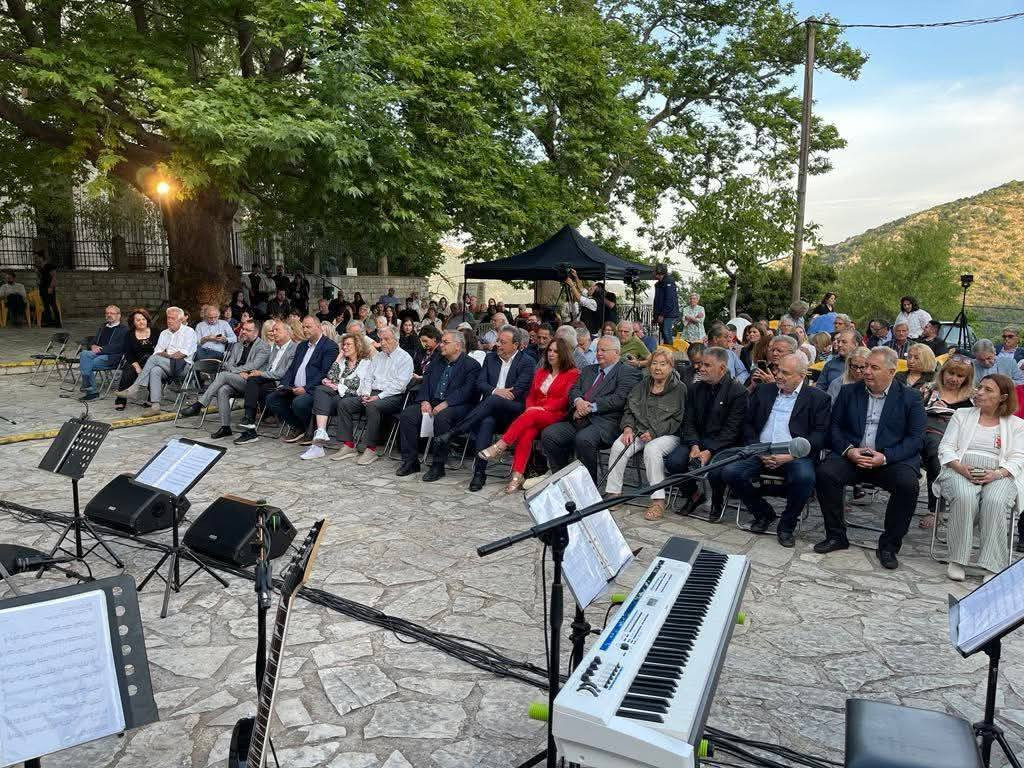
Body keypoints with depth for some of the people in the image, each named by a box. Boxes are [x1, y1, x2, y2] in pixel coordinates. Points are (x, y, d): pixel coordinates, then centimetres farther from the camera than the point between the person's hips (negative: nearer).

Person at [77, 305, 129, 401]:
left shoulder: (123, 329, 3)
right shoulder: (103, 327, 28)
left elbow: (118, 347, -9)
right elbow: (93, 341, 26)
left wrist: (101, 349, -14)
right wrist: (93, 346, 1)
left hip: (111, 357, -6)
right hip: (98, 353, 6)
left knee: (88, 364, -27)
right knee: (84, 353, -26)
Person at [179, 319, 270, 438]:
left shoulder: (264, 347, 2)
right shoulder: (238, 345, 24)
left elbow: (253, 366, -10)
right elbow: (228, 364, 14)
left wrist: (235, 370, -5)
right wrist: (240, 372, -6)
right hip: (235, 381, 6)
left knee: (223, 375, -26)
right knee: (223, 390, -27)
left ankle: (198, 405, -23)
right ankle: (225, 427, -25)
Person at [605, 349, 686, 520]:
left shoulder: (679, 389, 1)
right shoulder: (640, 387, 17)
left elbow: (678, 420, -6)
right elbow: (628, 411, 16)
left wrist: (654, 433, -15)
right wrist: (628, 428, -5)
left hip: (668, 435, -4)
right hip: (639, 432, 5)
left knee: (652, 449, -36)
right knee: (618, 446, -24)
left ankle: (658, 501, -31)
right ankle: (613, 494, -20)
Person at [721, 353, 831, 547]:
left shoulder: (818, 398, 5)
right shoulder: (763, 391, 16)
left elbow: (819, 434, -4)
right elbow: (748, 424, 13)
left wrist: (790, 455, -16)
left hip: (795, 455, -3)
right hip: (761, 452, 3)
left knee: (804, 477, -35)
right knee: (730, 472, -21)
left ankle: (787, 525, -6)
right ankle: (763, 513, 5)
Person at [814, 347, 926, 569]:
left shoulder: (910, 398, 3)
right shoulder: (849, 392, 10)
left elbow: (916, 438, -3)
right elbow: (834, 426, 8)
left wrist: (885, 457, -17)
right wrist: (848, 450, -12)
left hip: (892, 459, -2)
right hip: (851, 456, 2)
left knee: (908, 484, -31)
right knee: (825, 472, -26)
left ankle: (889, 545, -10)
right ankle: (836, 536, -7)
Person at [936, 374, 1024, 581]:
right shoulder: (962, 415, 18)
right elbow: (946, 448, 9)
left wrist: (998, 474, -16)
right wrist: (960, 467, -11)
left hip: (998, 475, 0)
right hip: (961, 471, 0)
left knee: (995, 501, -34)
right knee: (965, 497, -34)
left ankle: (993, 566, -29)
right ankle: (957, 559, -26)